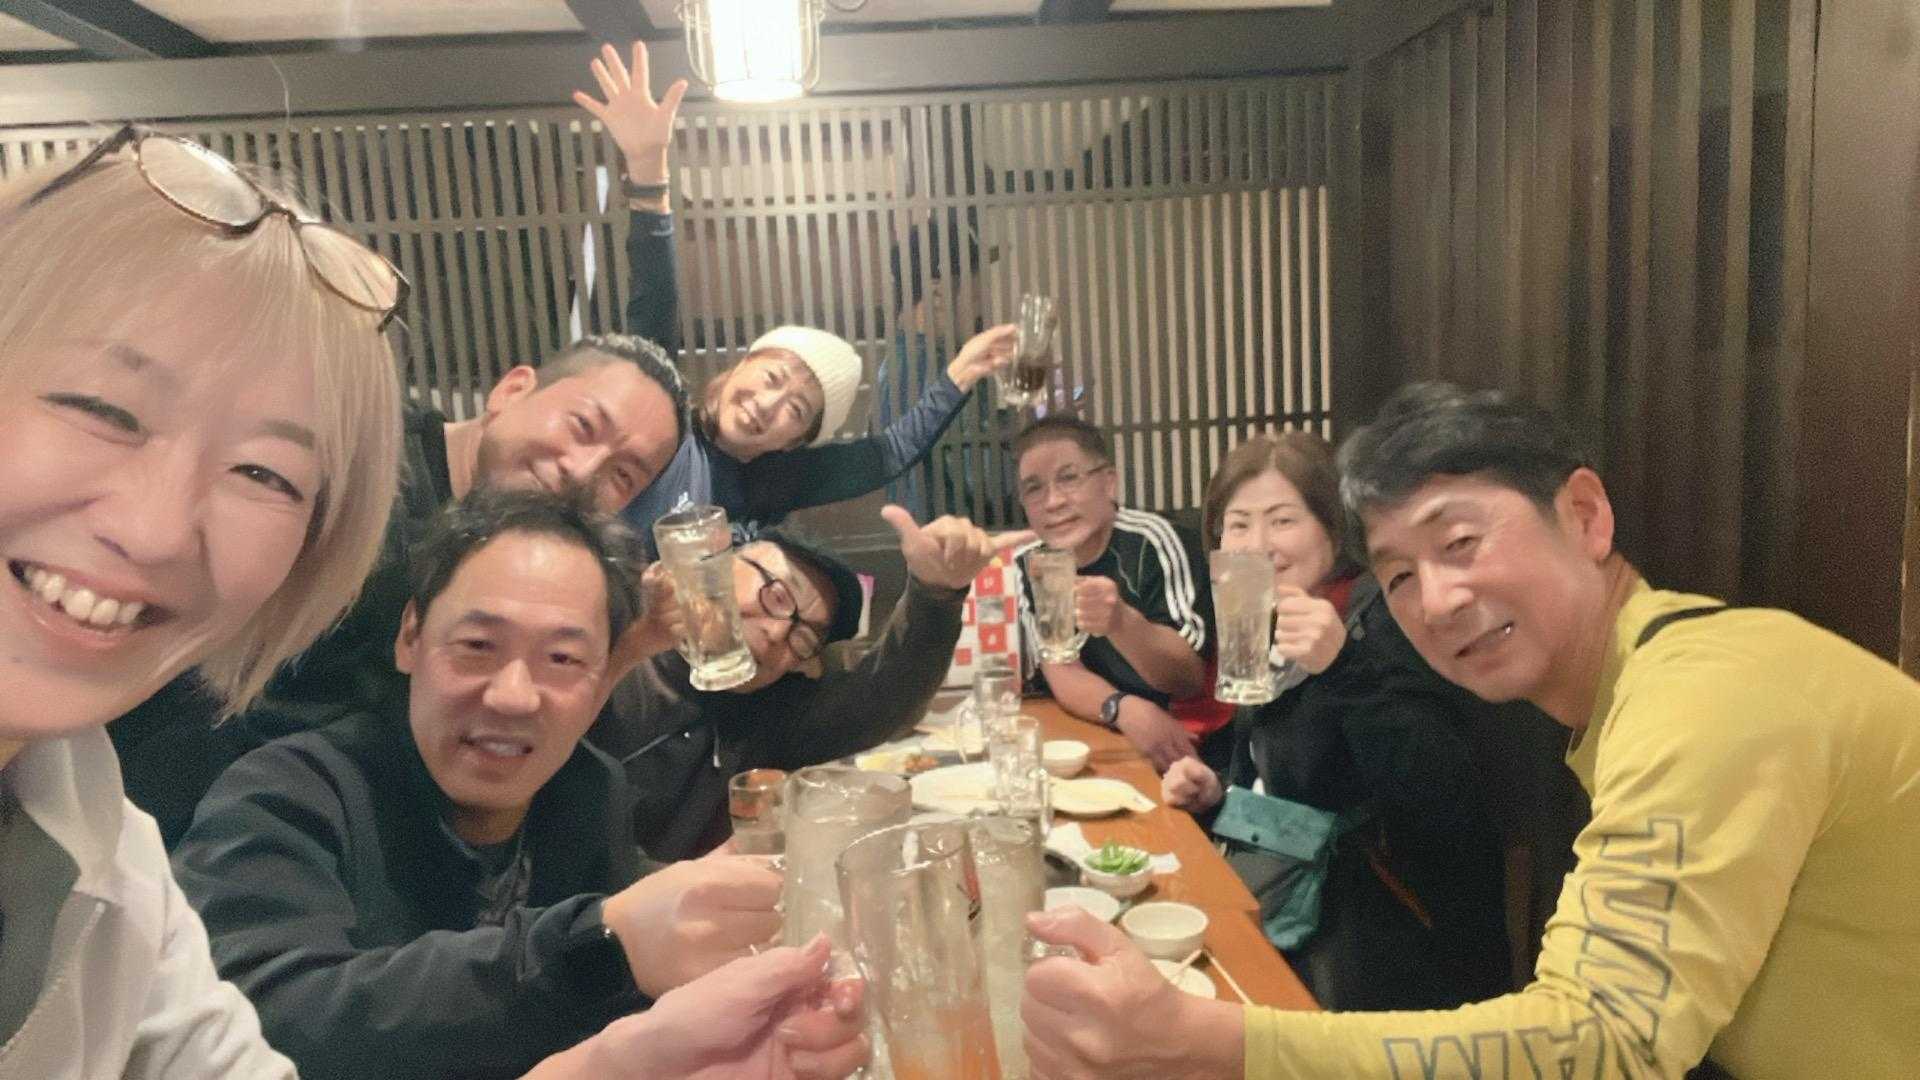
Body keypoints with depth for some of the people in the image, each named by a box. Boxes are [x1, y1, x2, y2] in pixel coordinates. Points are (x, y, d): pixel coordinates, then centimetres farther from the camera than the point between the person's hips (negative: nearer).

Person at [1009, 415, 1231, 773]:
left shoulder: (1153, 542, -17)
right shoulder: (1028, 565, -3)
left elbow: (1189, 678, -19)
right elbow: (1062, 676, -7)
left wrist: (1120, 623, -39)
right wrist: (1126, 710, -28)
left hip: (1193, 747, -5)